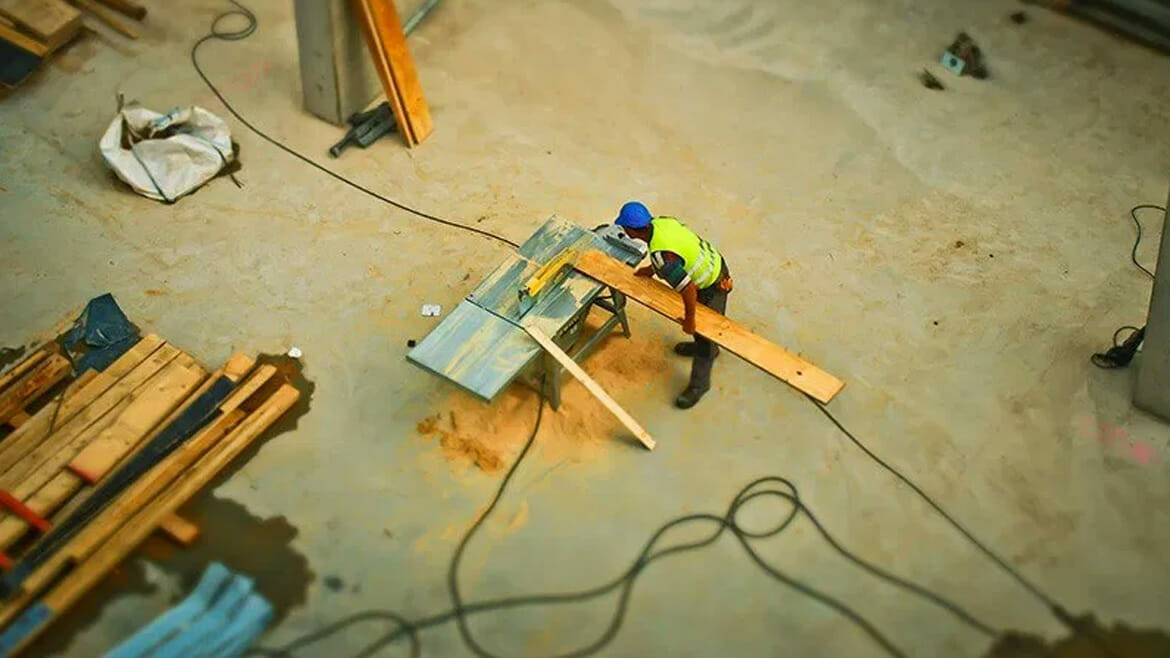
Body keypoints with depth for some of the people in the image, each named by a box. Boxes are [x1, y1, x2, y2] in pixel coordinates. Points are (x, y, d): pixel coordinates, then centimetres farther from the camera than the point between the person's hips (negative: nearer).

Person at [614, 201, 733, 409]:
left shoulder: (660, 256, -38)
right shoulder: (661, 221, -12)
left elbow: (689, 290, -37)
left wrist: (689, 321, -22)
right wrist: (651, 270, 9)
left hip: (712, 286, -9)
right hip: (715, 263, 9)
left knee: (704, 334, 11)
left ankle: (699, 385, 30)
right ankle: (708, 348, 61)